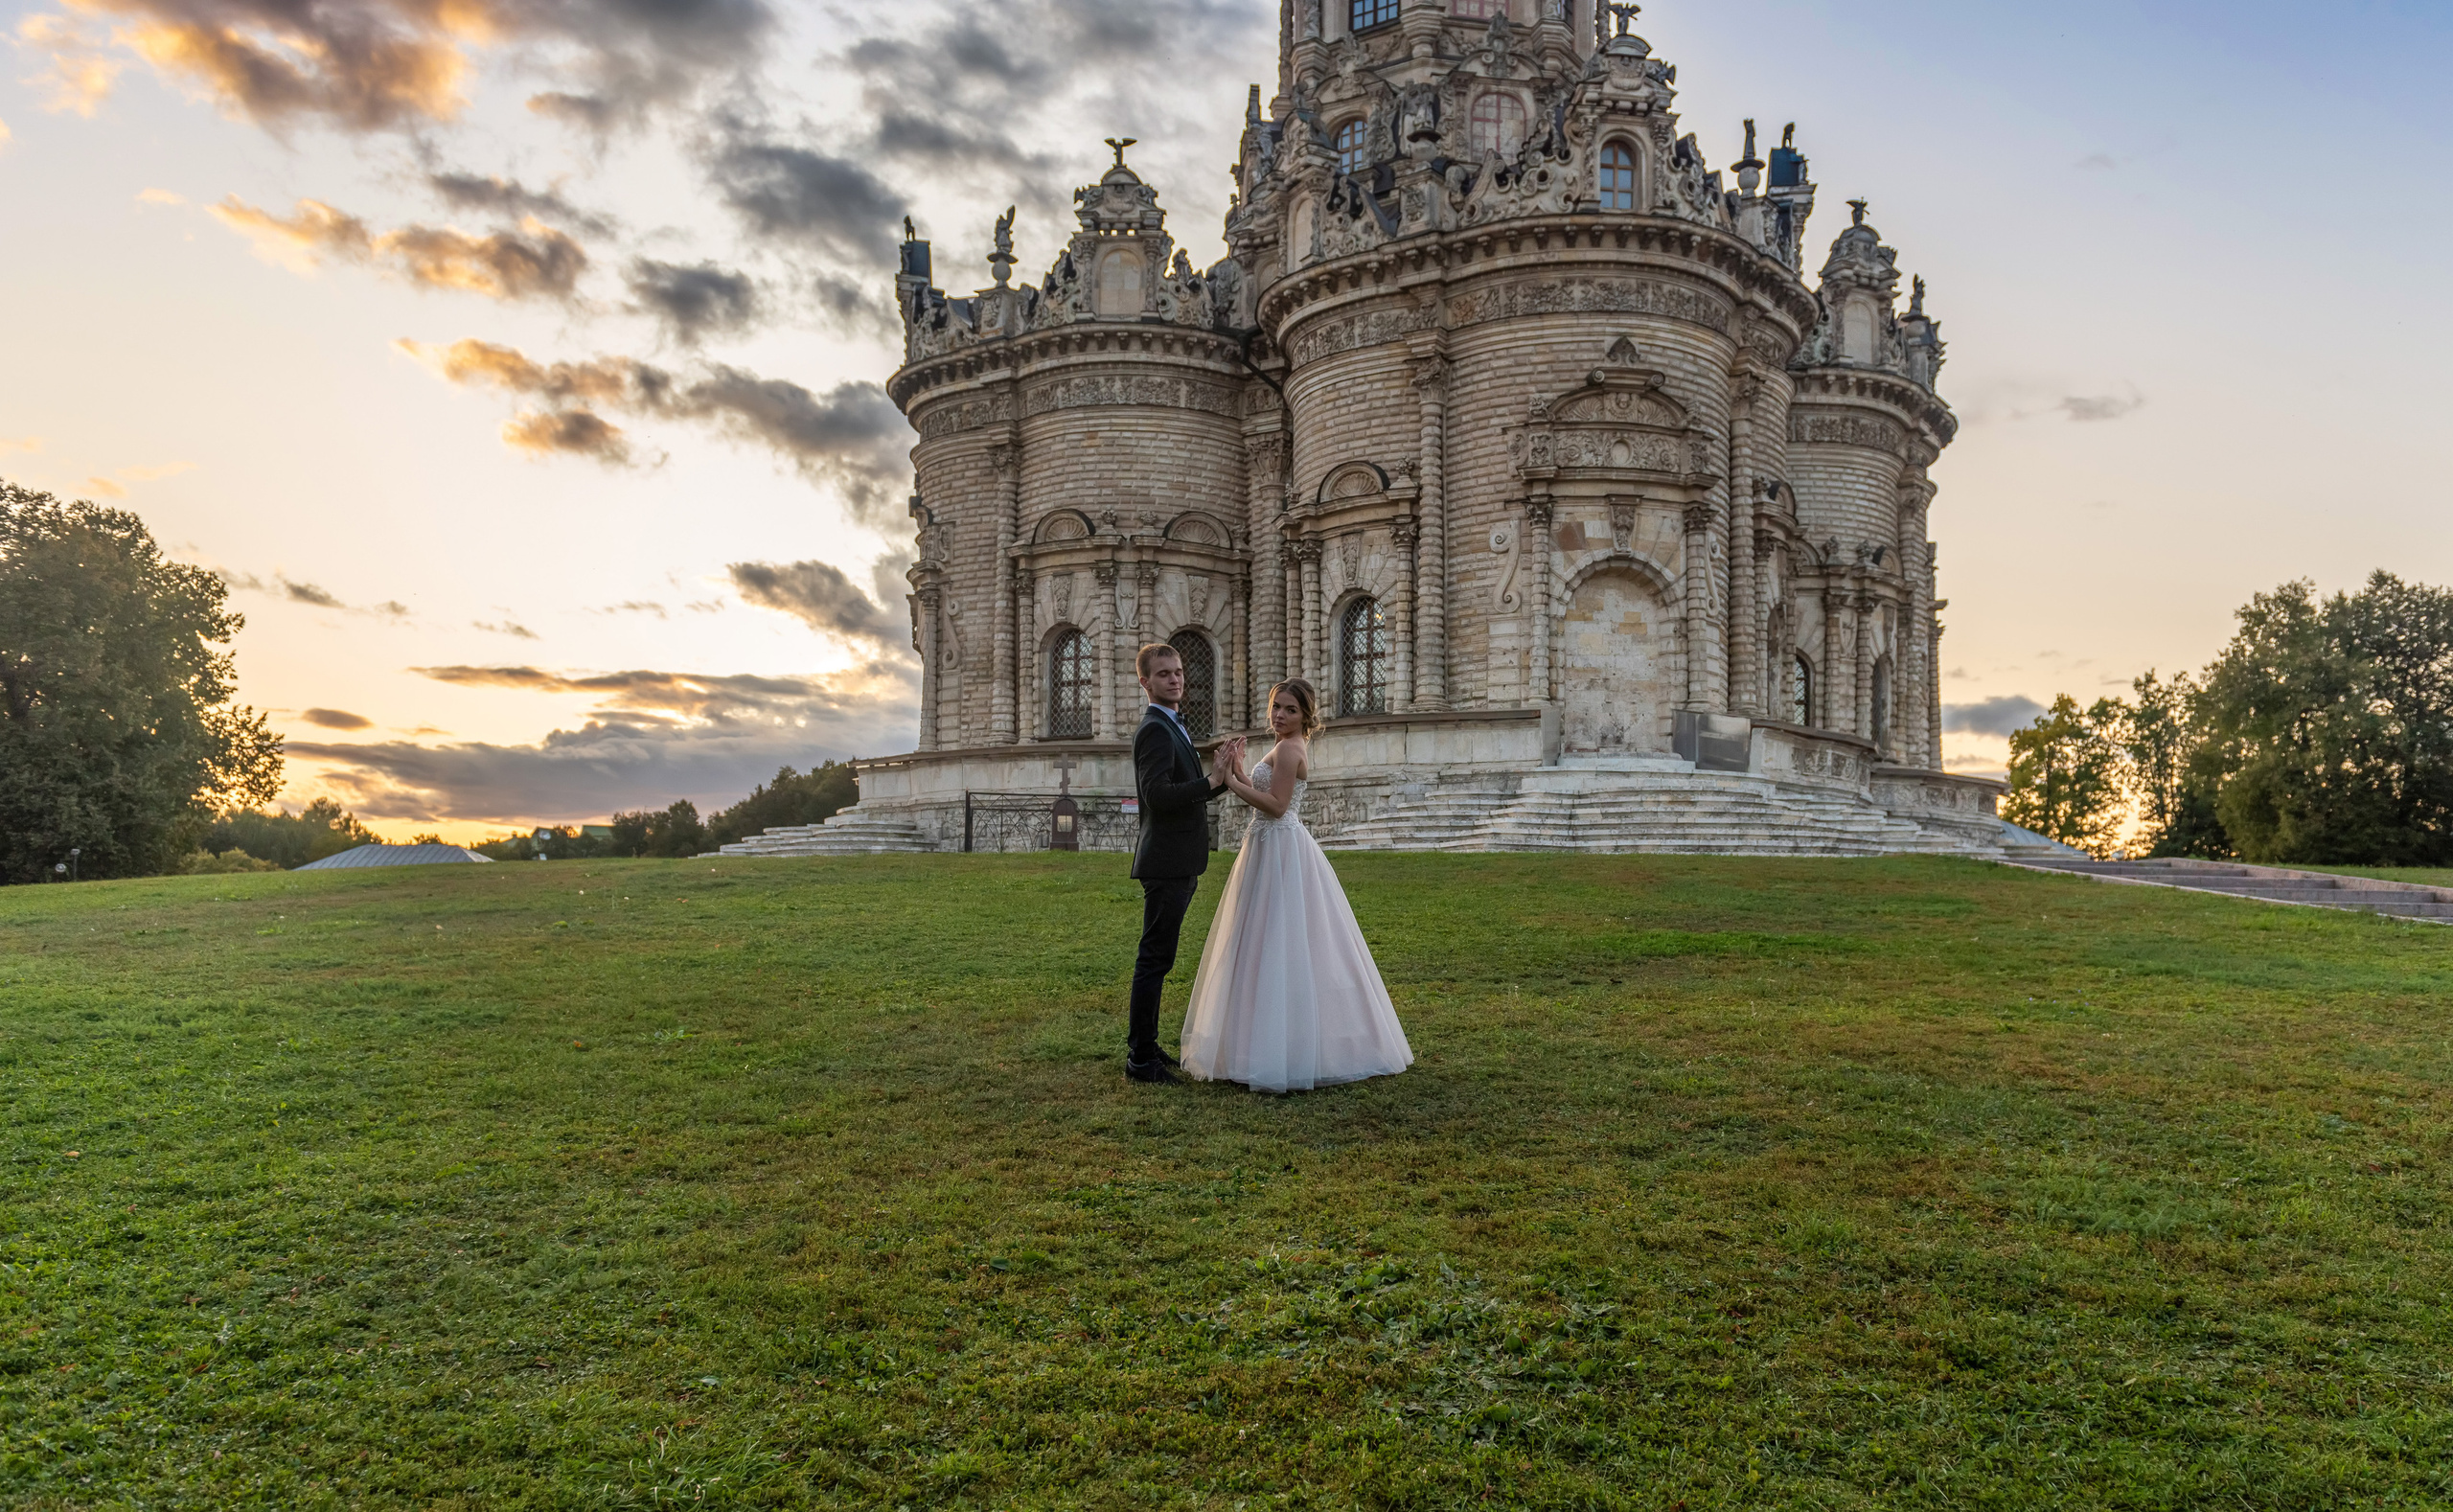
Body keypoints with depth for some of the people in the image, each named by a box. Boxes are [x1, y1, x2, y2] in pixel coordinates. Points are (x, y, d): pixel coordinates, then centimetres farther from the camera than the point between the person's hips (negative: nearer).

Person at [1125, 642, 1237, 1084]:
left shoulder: (1173, 728, 18)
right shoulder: (1155, 730, -14)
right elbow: (1156, 795, -25)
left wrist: (1219, 777, 6)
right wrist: (1210, 782, -24)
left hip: (1178, 864, 10)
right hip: (1166, 862, -10)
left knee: (1156, 959, 15)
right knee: (1155, 959, -6)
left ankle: (1143, 1047, 24)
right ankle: (1140, 1059, -1)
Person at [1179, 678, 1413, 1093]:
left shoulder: (1288, 749, -14)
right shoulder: (1291, 748, 18)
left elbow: (1276, 806, -20)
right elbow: (1266, 799, 17)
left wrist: (1232, 782, -17)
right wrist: (1238, 771, 9)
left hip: (1279, 851, -11)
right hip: (1276, 848, 11)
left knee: (1275, 944, -8)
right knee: (1286, 942, 14)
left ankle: (1278, 1054, -4)